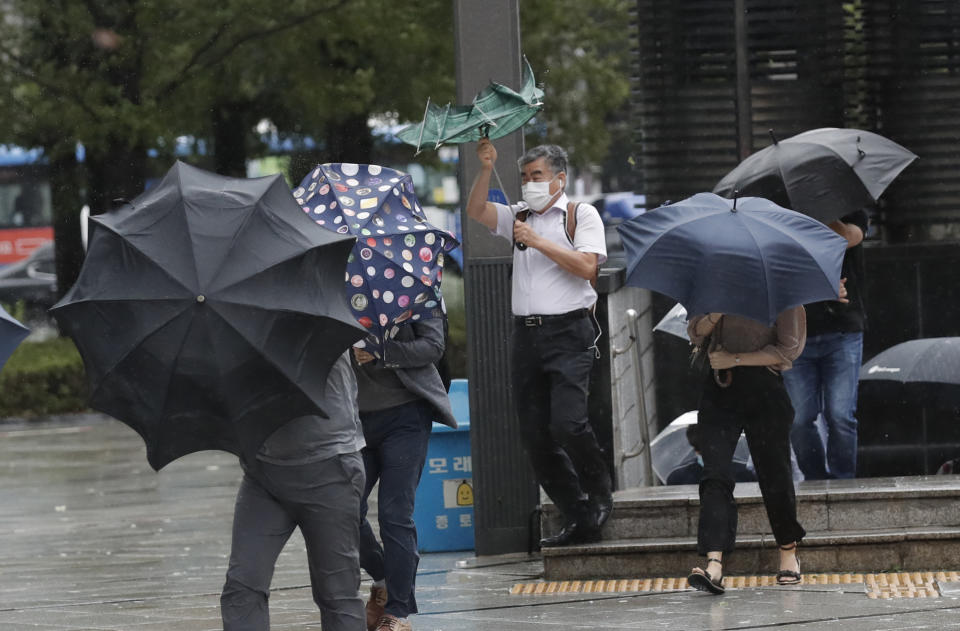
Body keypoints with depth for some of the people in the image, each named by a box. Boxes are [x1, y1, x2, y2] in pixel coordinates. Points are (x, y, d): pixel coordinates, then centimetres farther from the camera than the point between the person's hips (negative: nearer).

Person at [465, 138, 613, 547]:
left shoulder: (581, 215, 4)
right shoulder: (519, 217, 19)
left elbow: (586, 266, -8)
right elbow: (476, 211, 6)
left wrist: (538, 242, -9)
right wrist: (486, 169, -5)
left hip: (568, 333, -6)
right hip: (526, 334, 6)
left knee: (567, 422, -20)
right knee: (535, 436, 1)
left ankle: (600, 492, 5)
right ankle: (578, 520, 6)